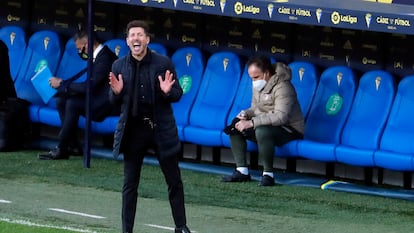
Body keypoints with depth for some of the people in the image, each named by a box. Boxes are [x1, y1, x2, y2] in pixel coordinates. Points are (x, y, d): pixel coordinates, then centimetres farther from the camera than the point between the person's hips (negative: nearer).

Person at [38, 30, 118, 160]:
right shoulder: (98, 54, 11)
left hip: (107, 103, -11)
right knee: (61, 99, 2)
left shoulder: (104, 58, -20)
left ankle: (61, 150, -20)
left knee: (73, 103, -27)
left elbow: (90, 86, -26)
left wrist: (62, 85, -18)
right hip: (98, 97, 11)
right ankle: (73, 145, 1)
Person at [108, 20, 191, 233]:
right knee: (130, 183, 4)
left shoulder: (163, 63, -4)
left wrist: (168, 91, -21)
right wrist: (116, 92, -14)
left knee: (174, 181, 6)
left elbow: (178, 94, 1)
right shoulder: (119, 66, 2)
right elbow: (115, 102, 8)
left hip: (161, 128, -1)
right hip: (133, 130, 1)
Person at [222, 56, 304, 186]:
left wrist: (251, 123, -35)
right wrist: (246, 114, -7)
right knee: (235, 125, -6)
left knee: (262, 131, -39)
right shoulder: (258, 85, 7)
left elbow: (281, 117, -33)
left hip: (289, 130, -9)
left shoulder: (282, 87, -22)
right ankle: (242, 171, -7)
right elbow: (255, 108, 19)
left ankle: (268, 174, -28)